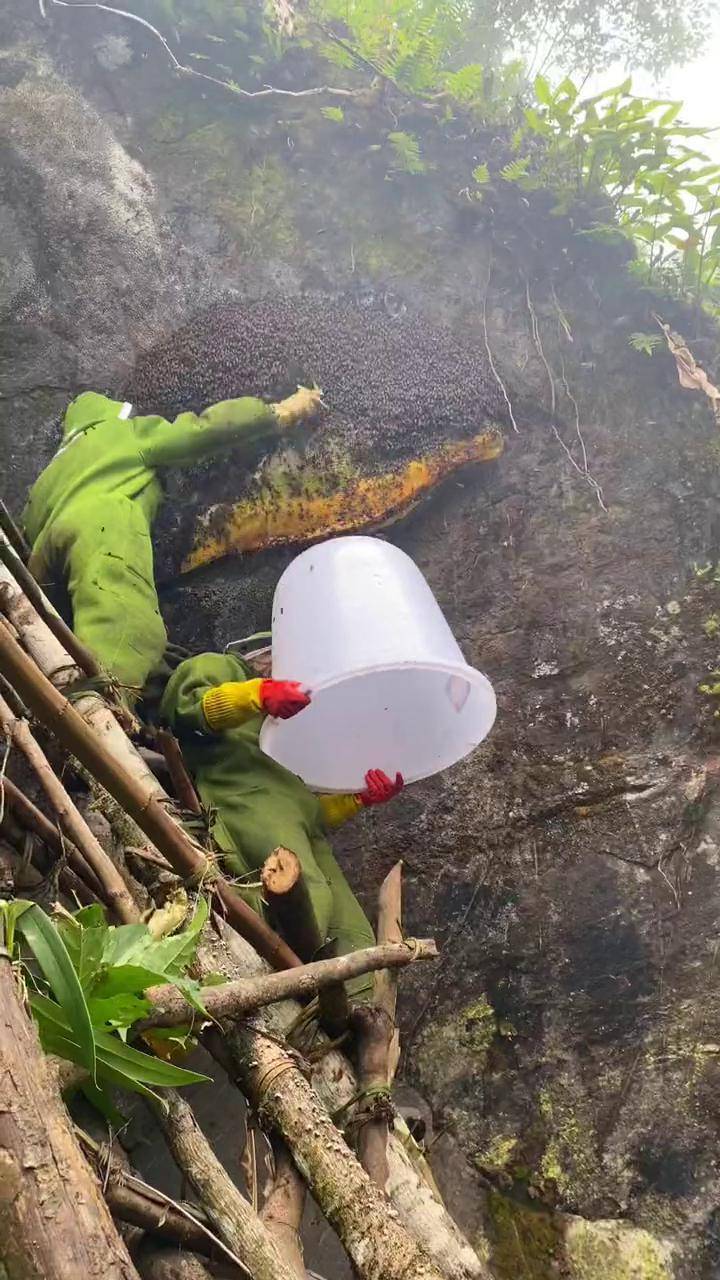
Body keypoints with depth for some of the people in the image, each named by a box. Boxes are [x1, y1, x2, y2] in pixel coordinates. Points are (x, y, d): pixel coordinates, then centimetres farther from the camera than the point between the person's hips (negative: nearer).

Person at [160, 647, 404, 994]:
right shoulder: (221, 669, 24)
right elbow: (192, 706, -2)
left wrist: (361, 797, 11)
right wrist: (258, 694, -20)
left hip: (301, 823, 6)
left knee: (355, 939, -11)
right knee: (309, 895, -33)